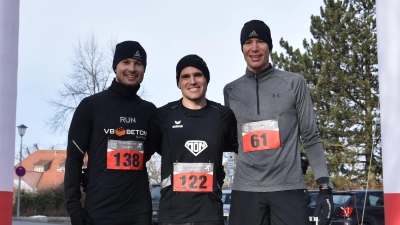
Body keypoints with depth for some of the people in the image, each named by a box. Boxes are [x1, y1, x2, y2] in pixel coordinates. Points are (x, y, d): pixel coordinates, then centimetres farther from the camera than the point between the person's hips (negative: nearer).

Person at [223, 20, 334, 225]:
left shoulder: (294, 83, 6)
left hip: (289, 188, -2)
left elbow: (311, 138, 5)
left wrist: (324, 186, -3)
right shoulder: (231, 91, 12)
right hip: (245, 189, 2)